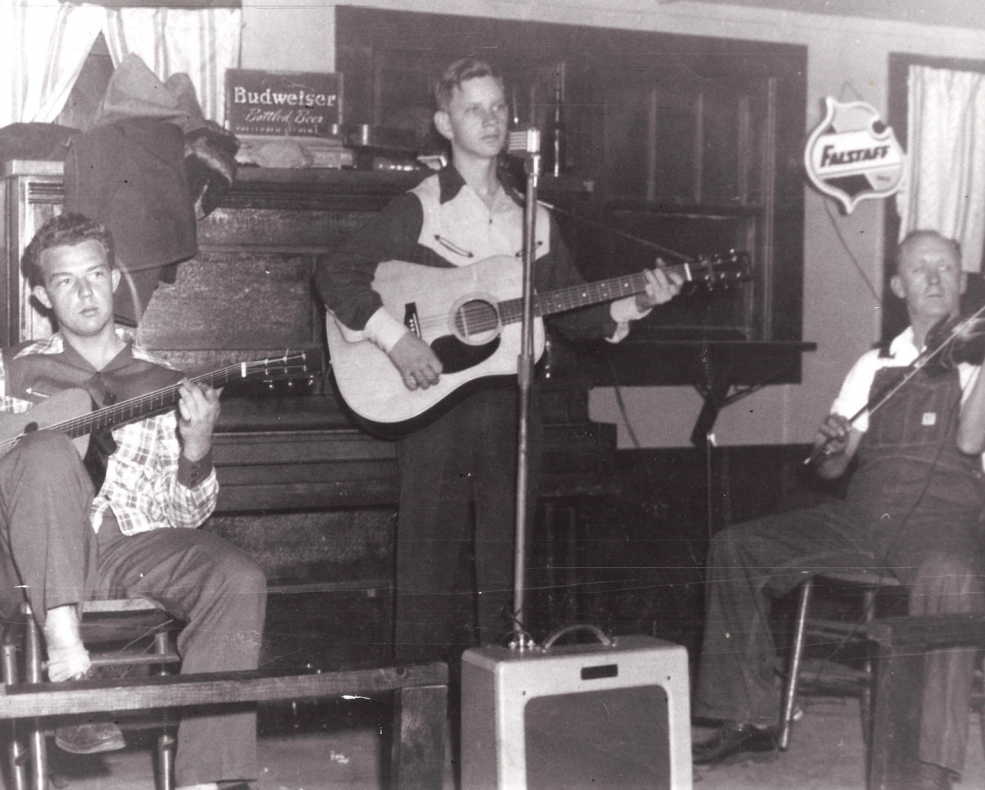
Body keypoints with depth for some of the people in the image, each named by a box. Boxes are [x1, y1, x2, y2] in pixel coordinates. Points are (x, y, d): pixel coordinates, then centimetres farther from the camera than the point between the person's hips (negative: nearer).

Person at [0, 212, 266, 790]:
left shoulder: (160, 383, 15)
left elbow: (183, 515, 10)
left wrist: (196, 450, -11)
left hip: (131, 552, 2)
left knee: (240, 581, -25)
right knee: (48, 451, -30)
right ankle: (62, 641, -35)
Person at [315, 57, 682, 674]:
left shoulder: (534, 217, 12)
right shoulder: (419, 209, -2)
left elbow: (571, 311, 12)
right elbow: (336, 273, -10)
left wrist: (631, 304, -5)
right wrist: (394, 337, -20)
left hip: (510, 400, 4)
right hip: (433, 401, -4)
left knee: (507, 559, 7)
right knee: (432, 559, -1)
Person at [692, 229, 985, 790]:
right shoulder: (874, 366, 19)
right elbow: (831, 470, 17)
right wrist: (829, 446, -7)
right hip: (862, 512, 6)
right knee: (736, 548, -6)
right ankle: (750, 717, 2)